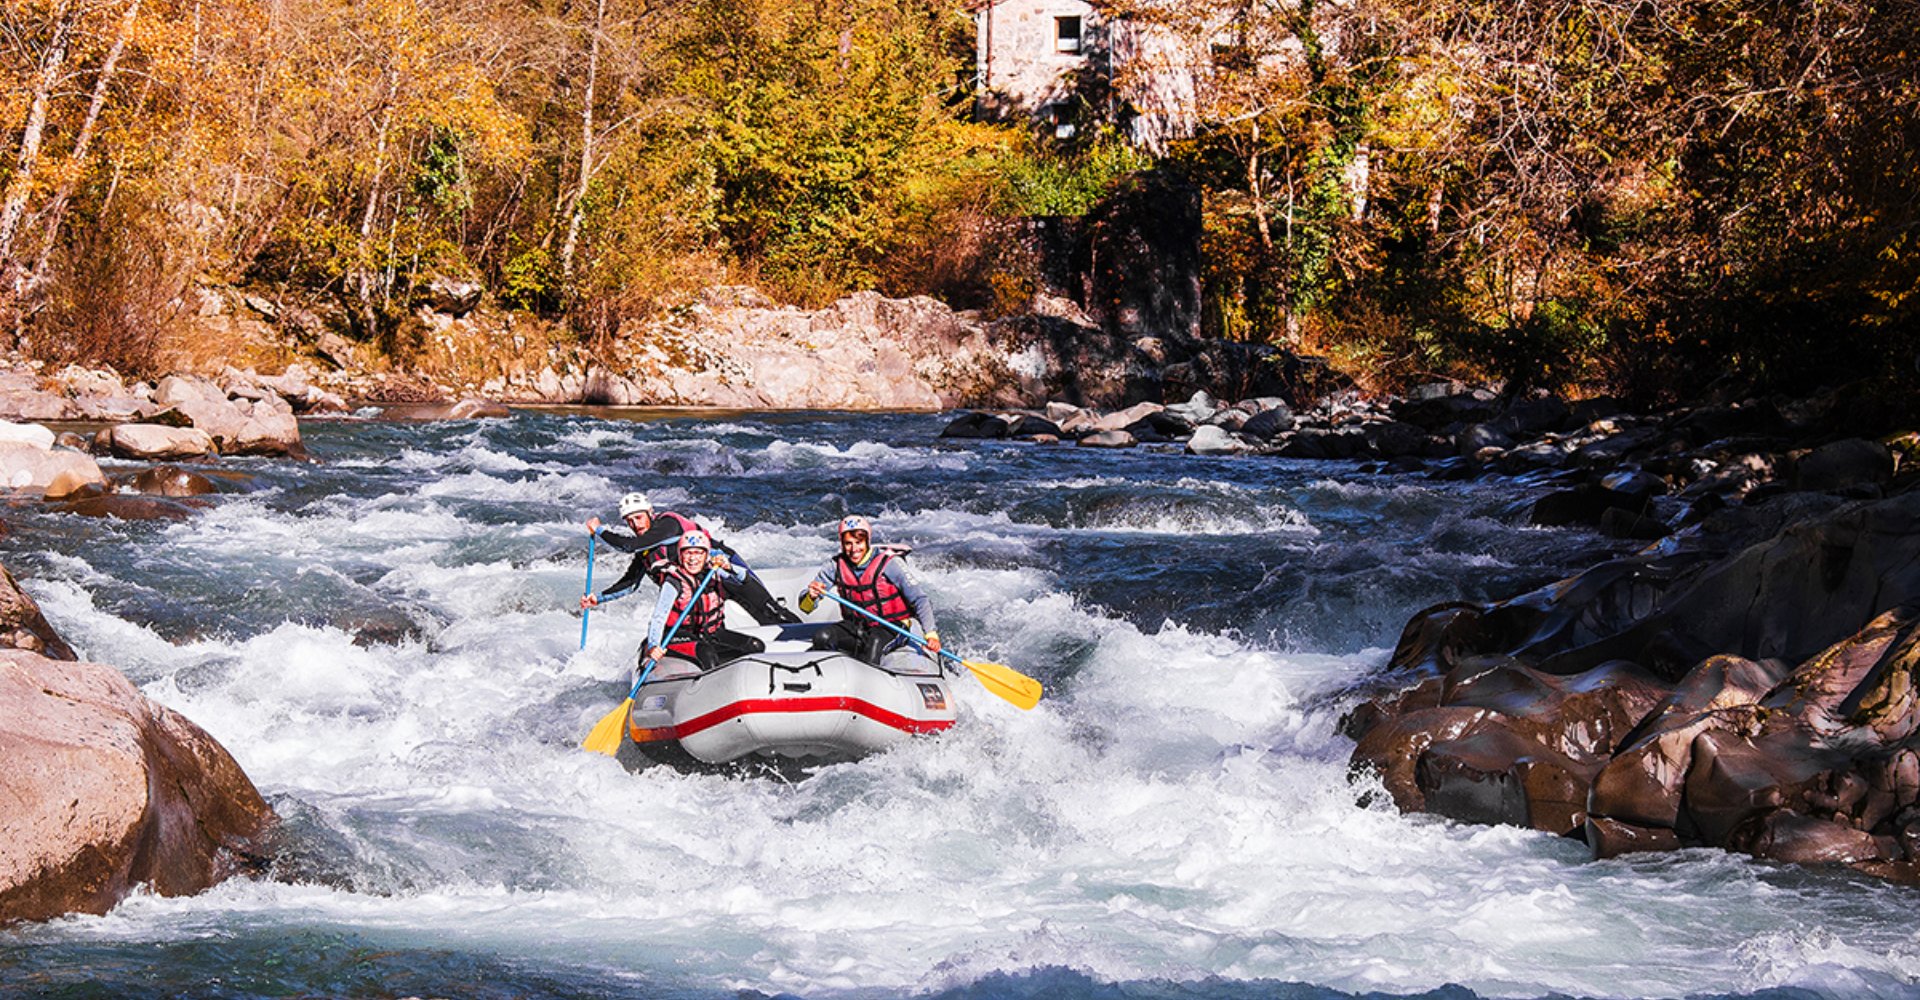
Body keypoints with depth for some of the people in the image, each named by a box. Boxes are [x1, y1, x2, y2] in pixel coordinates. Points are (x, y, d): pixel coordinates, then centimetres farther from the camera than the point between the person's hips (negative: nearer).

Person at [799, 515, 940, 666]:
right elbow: (805, 607, -3)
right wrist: (811, 597, -29)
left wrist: (930, 633, -29)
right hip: (856, 625, 4)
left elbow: (919, 600, -15)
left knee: (875, 642, -36)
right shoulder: (836, 566, -4)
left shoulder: (889, 563, -14)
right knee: (822, 638, -23)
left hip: (891, 626, -4)